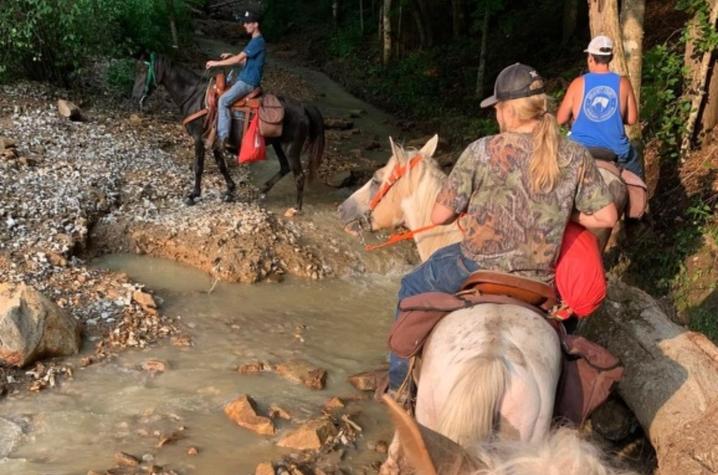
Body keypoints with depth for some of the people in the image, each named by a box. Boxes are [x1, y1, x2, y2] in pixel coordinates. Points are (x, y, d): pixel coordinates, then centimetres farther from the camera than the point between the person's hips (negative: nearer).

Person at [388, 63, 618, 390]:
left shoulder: (483, 152, -17)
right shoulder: (575, 157, -7)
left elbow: (439, 216, -12)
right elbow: (607, 217, -2)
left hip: (477, 269, -3)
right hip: (539, 278, 3)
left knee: (412, 288, 24)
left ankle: (400, 381, 33)